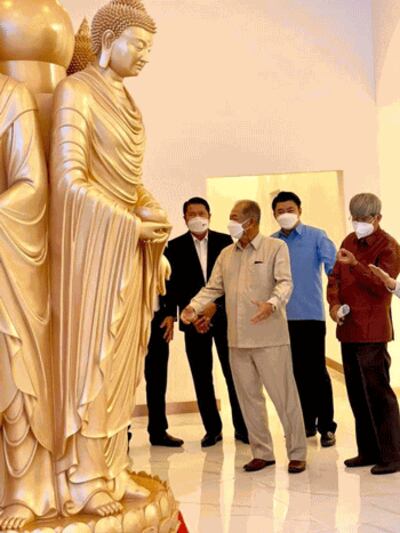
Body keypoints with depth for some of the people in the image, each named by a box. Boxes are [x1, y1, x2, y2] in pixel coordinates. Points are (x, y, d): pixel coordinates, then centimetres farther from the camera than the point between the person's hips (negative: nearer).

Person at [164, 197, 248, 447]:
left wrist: (215, 306, -11)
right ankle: (212, 429, 17)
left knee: (234, 374, 1)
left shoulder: (225, 242, 3)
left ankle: (242, 427, 12)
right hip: (193, 320, 1)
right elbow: (173, 286, 2)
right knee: (202, 378, 5)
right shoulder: (175, 246, 3)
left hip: (223, 316, 0)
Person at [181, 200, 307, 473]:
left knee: (284, 396, 1)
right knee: (249, 397, 12)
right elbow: (213, 288, 13)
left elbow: (285, 282, -14)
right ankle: (262, 453, 24)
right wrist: (194, 306, -4)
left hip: (270, 338, -6)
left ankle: (297, 454, 14)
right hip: (238, 339, 6)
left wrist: (272, 304, -33)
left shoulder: (276, 247, -3)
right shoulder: (226, 254, 14)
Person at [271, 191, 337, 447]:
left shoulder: (316, 236, -4)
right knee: (296, 372, 13)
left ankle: (326, 426, 10)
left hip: (311, 314, -4)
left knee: (317, 371, -1)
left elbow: (333, 266, -13)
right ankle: (307, 422, 26)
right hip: (283, 317, 4)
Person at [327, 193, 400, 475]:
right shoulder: (349, 241, 15)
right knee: (356, 393, 13)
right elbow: (335, 277, 16)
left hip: (372, 331, -7)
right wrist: (334, 303, -2)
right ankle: (369, 451, 24)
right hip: (348, 328, 8)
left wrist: (356, 264, -29)